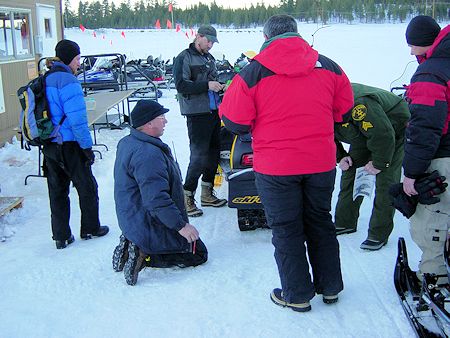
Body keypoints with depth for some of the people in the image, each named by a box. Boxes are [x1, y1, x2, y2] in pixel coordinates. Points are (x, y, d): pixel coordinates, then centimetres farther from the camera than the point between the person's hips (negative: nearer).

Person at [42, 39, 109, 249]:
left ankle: (61, 236, 18)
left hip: (49, 146, 8)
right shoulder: (67, 81, -17)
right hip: (69, 145, -8)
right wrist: (87, 147, -14)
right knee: (87, 187, 11)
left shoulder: (44, 80, 10)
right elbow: (77, 119, -21)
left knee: (57, 191, 13)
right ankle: (90, 229, 22)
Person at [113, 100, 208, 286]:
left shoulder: (127, 142, 6)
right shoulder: (148, 154, -28)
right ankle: (145, 255, -8)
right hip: (151, 227, -10)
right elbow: (156, 199, -33)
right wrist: (181, 225, -25)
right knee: (198, 253, 5)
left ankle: (131, 246, 9)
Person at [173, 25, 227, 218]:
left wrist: (221, 86, 7)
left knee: (213, 153, 13)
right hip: (197, 114, -8)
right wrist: (207, 85, -21)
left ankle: (207, 194, 25)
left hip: (214, 112, 8)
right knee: (199, 157, -10)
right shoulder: (184, 58, -6)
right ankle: (187, 198, 1)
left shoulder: (209, 58, 17)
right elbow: (181, 85, -16)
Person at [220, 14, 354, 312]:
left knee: (286, 230, 10)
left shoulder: (252, 73, -10)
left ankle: (297, 294, 21)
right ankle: (330, 286, 31)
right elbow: (344, 110, 10)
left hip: (276, 167, -3)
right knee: (320, 222, 19)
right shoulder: (329, 67, 1)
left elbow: (234, 122, -8)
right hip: (321, 163, 4)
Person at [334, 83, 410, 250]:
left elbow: (384, 135, -34)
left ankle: (379, 234, -7)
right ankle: (345, 222, 15)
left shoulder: (358, 104, -41)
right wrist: (341, 157, -7)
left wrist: (379, 163, -23)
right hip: (363, 132, 8)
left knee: (385, 181, -13)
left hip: (395, 129, -8)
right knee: (350, 172, 4)